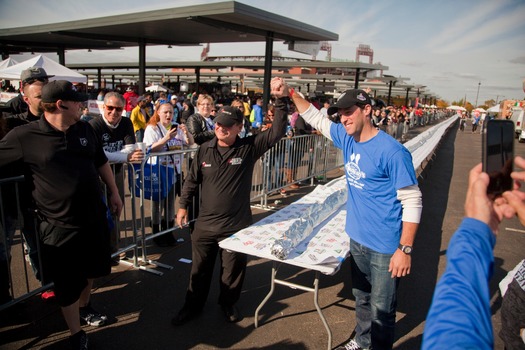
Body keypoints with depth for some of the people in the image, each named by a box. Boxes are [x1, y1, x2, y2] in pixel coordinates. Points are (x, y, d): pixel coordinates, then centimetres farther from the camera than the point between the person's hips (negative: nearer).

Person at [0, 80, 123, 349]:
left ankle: (84, 307, 52)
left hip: (94, 217, 5)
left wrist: (114, 192, 12)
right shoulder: (24, 137, -14)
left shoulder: (84, 129, 1)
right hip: (59, 225, -5)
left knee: (92, 270, 24)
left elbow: (101, 162, 12)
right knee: (68, 284, 10)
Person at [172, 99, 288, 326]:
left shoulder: (249, 147, -9)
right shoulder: (205, 150, -2)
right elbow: (192, 181, 8)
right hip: (205, 224, 2)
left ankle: (228, 303, 42)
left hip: (237, 226, -2)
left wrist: (280, 102, -25)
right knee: (200, 269, 18)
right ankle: (192, 306, 40)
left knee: (233, 270, 15)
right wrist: (183, 206, 8)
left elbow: (277, 131, -17)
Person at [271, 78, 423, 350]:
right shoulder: (347, 138, 1)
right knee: (362, 299, 25)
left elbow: (412, 202, -19)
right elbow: (316, 119, 16)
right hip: (357, 238, 7)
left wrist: (405, 249, -20)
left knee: (381, 309, 9)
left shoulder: (391, 151, -21)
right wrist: (290, 94, 7)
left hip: (385, 246, -7)